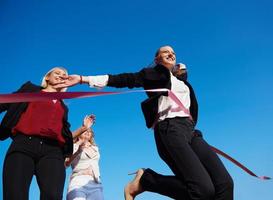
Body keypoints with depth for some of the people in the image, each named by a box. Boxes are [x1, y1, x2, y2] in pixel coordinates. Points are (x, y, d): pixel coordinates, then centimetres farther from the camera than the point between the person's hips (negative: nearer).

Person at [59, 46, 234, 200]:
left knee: (225, 183, -12)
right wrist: (83, 79, -8)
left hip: (190, 131, 7)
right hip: (170, 130, -7)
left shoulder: (182, 81, 31)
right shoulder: (154, 74, 11)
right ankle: (145, 179, -6)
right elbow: (125, 80, 0)